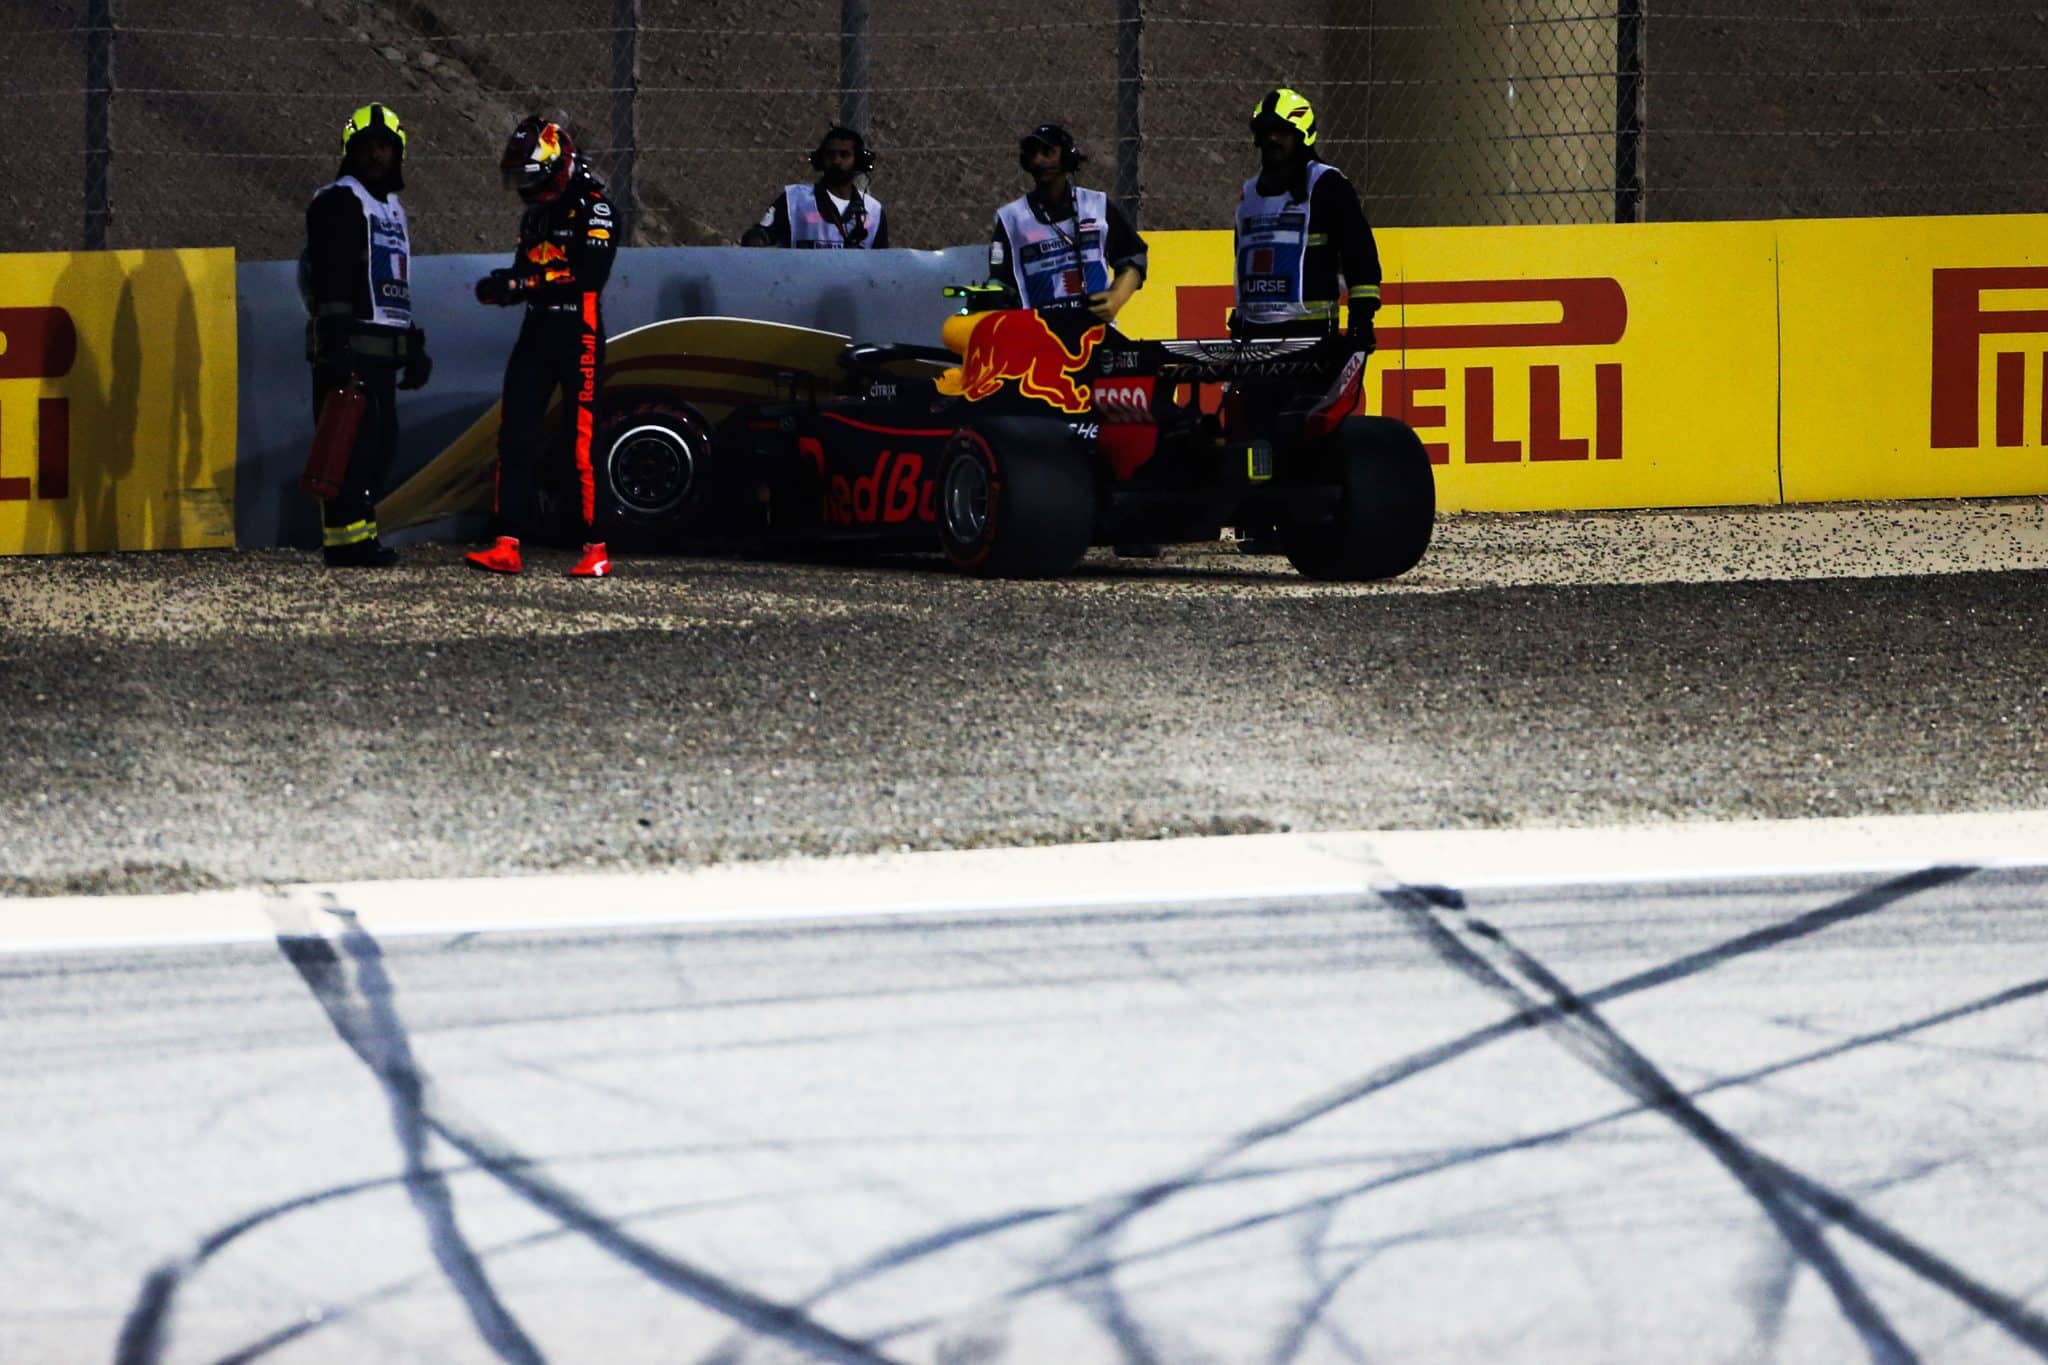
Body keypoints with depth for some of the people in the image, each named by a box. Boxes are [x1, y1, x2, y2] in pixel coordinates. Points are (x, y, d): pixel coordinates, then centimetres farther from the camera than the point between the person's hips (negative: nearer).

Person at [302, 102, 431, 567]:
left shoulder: (393, 209, 24)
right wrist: (335, 337, -23)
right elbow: (330, 277, -15)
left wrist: (413, 348, 28)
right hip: (349, 348, -9)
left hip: (382, 350, 9)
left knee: (381, 444, 8)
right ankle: (346, 539, -13)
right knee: (352, 442, -12)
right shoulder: (339, 201, -5)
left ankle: (361, 535, 14)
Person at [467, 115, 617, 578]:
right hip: (537, 332, 8)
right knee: (515, 437, -2)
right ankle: (508, 545, -4)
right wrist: (502, 285, 1)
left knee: (582, 441, -8)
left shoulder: (591, 206, -7)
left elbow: (591, 272, -19)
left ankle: (596, 550, -4)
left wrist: (522, 284, -21)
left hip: (579, 335, -8)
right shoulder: (535, 214, 21)